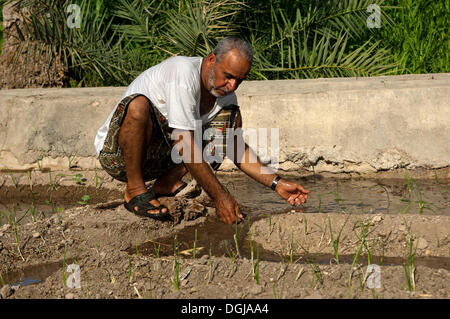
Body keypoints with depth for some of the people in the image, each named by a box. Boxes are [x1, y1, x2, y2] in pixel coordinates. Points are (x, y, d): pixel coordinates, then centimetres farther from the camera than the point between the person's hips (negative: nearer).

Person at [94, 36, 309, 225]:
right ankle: (135, 190, -19)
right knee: (138, 105, -39)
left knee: (231, 117, -3)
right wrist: (220, 197, -29)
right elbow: (185, 146, -29)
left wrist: (276, 183, -3)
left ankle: (168, 182, -5)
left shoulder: (225, 92, 0)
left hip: (160, 155, 7)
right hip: (116, 154, -7)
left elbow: (237, 150, 9)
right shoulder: (184, 73, -26)